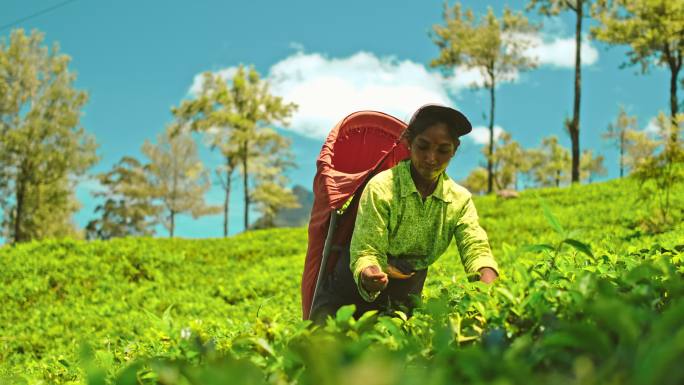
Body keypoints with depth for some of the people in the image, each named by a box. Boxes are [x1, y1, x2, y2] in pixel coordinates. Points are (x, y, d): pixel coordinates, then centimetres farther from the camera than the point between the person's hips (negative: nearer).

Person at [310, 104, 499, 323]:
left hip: (405, 298, 4)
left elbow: (476, 248, -19)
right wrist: (368, 275, -48)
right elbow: (366, 251, -22)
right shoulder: (381, 188, -20)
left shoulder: (460, 200, -7)